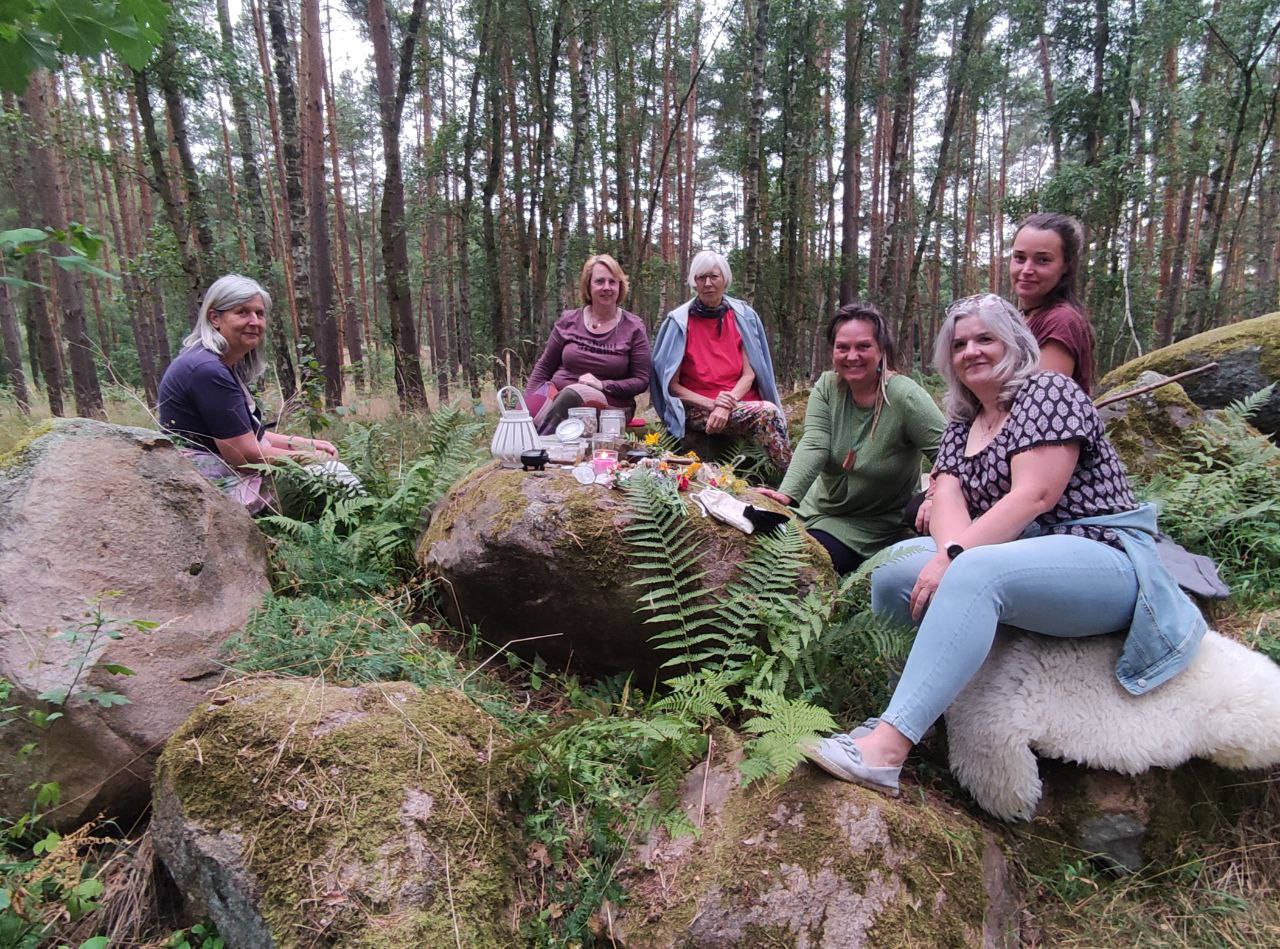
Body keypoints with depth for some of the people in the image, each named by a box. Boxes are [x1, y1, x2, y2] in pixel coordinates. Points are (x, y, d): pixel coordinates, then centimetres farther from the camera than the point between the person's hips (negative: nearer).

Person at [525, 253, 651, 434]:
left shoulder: (633, 328, 3)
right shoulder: (568, 320, 8)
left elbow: (641, 380, 2)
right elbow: (544, 366, 15)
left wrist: (602, 385, -12)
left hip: (609, 403, -1)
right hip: (557, 395, 2)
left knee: (574, 393, -36)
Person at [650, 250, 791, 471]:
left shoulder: (743, 317, 7)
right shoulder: (679, 321, 0)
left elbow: (749, 374, 3)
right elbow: (671, 385, -2)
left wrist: (726, 406, -15)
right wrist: (712, 404, -16)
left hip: (740, 402, 3)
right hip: (697, 410, -3)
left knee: (768, 413, -32)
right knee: (766, 412, -29)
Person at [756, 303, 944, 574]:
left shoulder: (904, 396, -20)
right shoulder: (826, 387, -6)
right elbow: (813, 446, -19)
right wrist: (787, 494, -35)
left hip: (873, 528, -4)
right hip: (818, 508, 5)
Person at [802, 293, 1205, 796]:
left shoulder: (1049, 392, -4)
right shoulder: (961, 427, 17)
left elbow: (1033, 497, -17)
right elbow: (948, 497, 0)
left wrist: (956, 558, -24)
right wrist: (954, 551, -22)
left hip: (1105, 561, -7)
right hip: (1013, 559, 8)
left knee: (976, 574, -36)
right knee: (895, 568, -10)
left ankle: (886, 749, -44)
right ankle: (882, 712, -6)